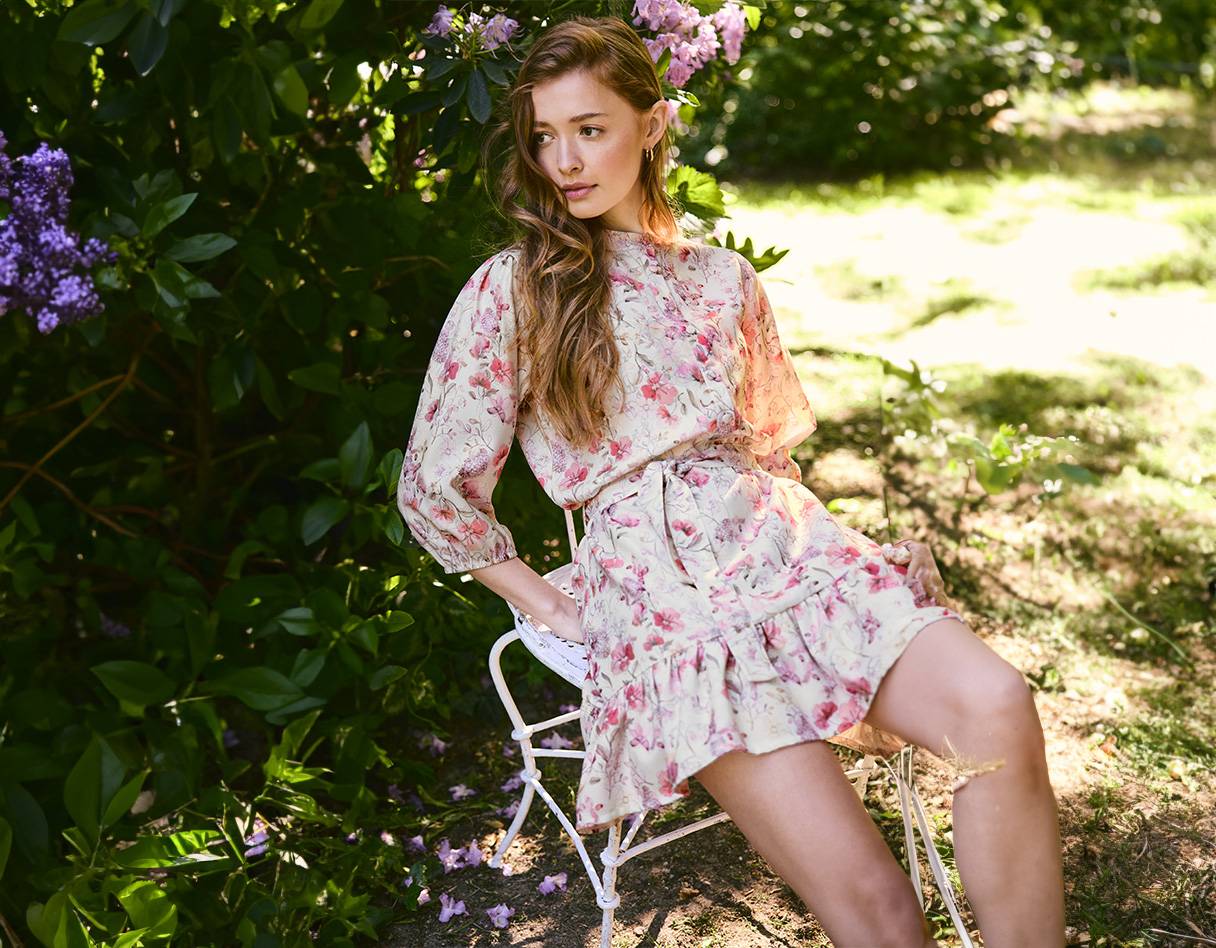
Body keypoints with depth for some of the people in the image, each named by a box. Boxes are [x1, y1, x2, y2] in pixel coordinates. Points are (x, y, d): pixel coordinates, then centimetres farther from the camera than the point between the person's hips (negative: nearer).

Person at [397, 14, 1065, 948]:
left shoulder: (724, 277, 18)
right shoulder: (510, 289, 6)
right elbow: (436, 487, 7)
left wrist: (774, 529, 10)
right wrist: (555, 609, 5)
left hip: (787, 545, 4)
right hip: (654, 583, -4)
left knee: (998, 707, -28)